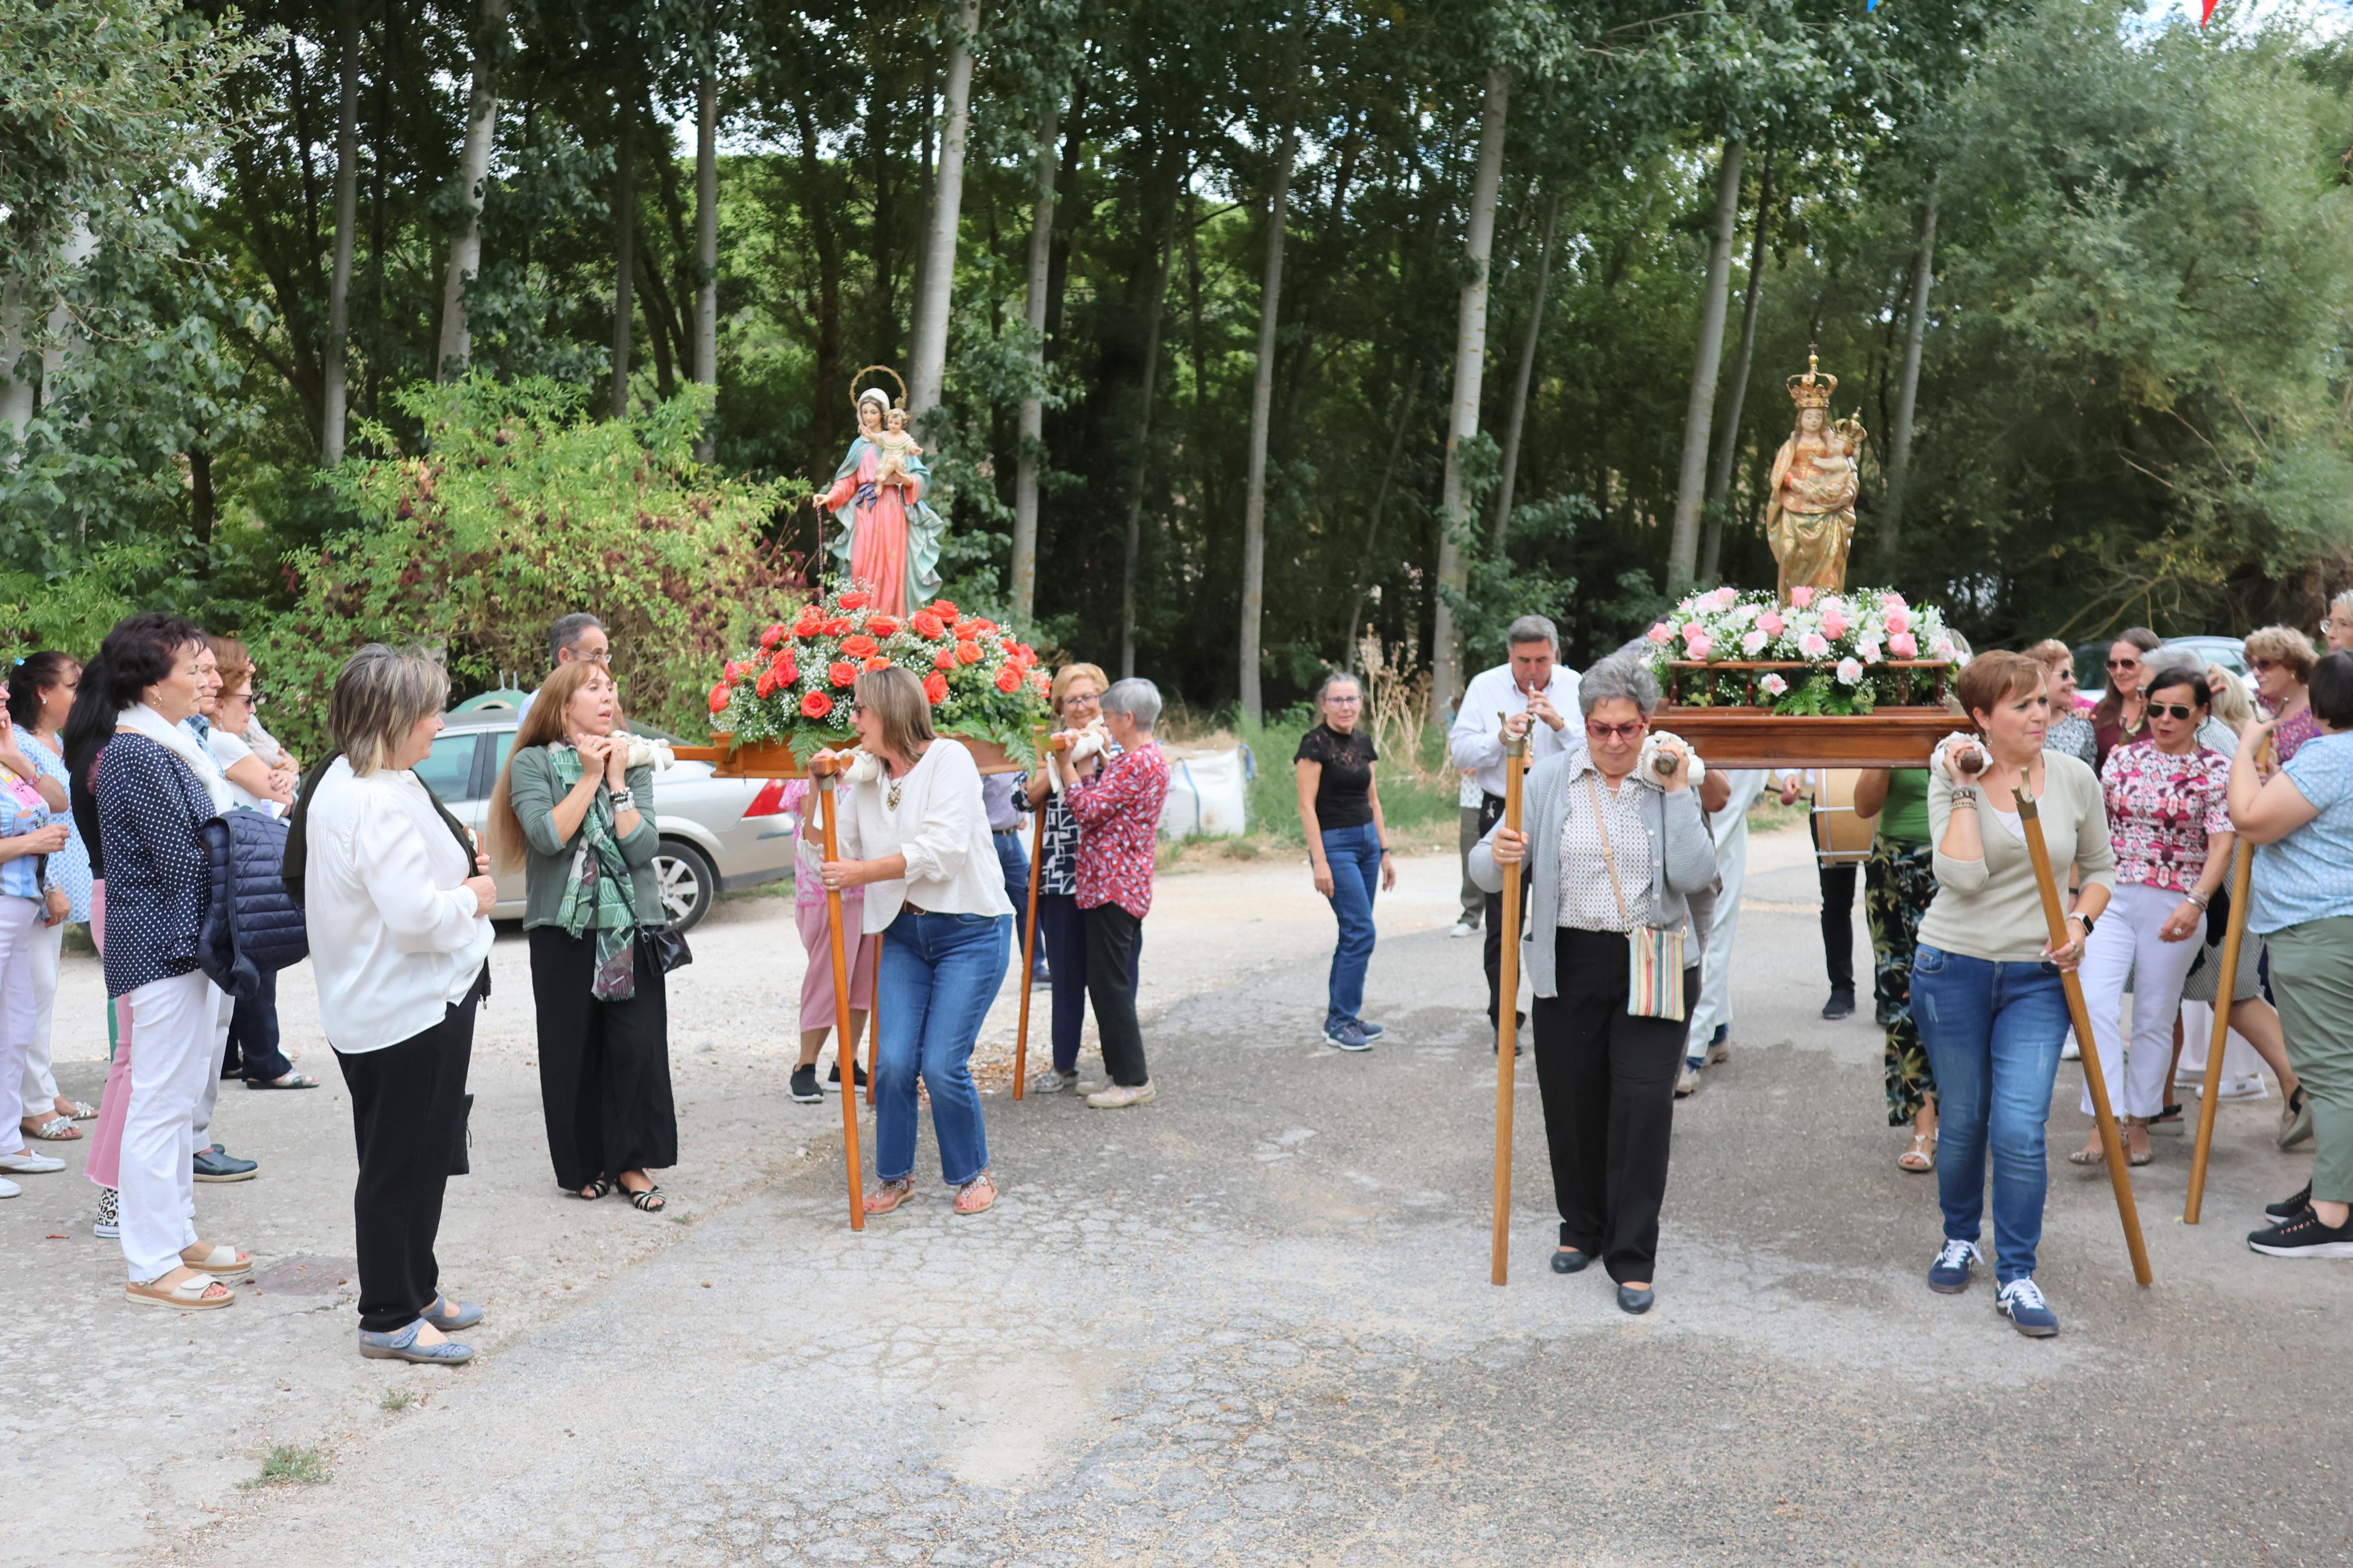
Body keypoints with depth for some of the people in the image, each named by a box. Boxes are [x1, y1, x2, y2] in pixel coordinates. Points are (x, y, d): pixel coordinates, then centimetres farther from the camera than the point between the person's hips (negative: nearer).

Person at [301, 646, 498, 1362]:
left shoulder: (346, 785, 10)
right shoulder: (379, 803, -25)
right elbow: (416, 915, -30)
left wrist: (460, 875, 6)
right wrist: (473, 897, -12)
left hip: (408, 1001, 11)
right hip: (408, 1009, -11)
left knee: (424, 1154, 21)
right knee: (402, 1163, 1)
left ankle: (415, 1290, 34)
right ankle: (390, 1320, 14)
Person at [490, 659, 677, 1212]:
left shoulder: (632, 763, 8)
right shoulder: (533, 764, 0)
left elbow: (643, 846, -5)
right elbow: (548, 836, -16)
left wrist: (616, 780, -6)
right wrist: (589, 778, -10)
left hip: (630, 927, 2)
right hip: (563, 930, -2)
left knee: (638, 1046, -4)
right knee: (571, 1049, 4)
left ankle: (631, 1162, 8)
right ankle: (581, 1165, 18)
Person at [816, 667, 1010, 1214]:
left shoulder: (948, 759, -8)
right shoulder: (866, 778, 11)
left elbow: (943, 850, -20)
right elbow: (840, 853, 11)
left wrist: (865, 872, -18)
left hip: (969, 931, -5)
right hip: (903, 933, 5)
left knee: (943, 1065, -9)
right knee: (893, 1061, -6)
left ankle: (973, 1174, 15)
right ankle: (895, 1177, 16)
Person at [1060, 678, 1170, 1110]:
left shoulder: (1138, 762, -16)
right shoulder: (1145, 757, 17)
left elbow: (1089, 809, -17)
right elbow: (1101, 801, 14)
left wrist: (1066, 765, -7)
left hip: (1114, 887, -11)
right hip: (1117, 885, 11)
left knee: (1110, 982, -5)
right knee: (1111, 981, 14)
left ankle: (1133, 1079, 1)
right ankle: (1120, 1072, 21)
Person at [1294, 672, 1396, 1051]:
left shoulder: (1362, 742, 11)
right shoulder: (1315, 743, -10)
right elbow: (1307, 806, -13)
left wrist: (1385, 852, 14)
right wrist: (1319, 862, -18)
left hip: (1367, 840, 7)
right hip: (1334, 843, -7)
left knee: (1354, 933, 9)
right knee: (1361, 931, -11)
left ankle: (1340, 1016, 18)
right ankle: (1340, 1021, -3)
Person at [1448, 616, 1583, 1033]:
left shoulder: (1575, 687, 4)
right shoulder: (1484, 686, 4)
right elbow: (1459, 751, 1)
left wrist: (1560, 724, -16)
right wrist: (1500, 737, -15)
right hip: (1502, 813, 0)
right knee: (1503, 922, 1)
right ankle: (1504, 1021, 11)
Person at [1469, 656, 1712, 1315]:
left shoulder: (1672, 781, 1)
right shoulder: (1550, 779, 0)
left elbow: (1697, 876, -11)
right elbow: (1488, 870, -2)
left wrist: (1678, 793, -14)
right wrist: (1498, 856, -25)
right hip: (1571, 963, 1)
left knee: (1644, 1101, -7)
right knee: (1573, 1103, 8)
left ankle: (1632, 1258, 5)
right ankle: (1582, 1228, 31)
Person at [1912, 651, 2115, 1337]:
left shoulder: (2075, 778, -1)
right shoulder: (1954, 778, -6)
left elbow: (2100, 866, 13)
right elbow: (1963, 877, -20)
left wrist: (2079, 923, -5)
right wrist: (1965, 790, -19)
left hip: (2038, 978, 1)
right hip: (1953, 969, -1)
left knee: (2020, 1131, -7)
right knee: (1961, 1121, 12)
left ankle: (2016, 1279, 7)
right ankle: (1960, 1240, 35)